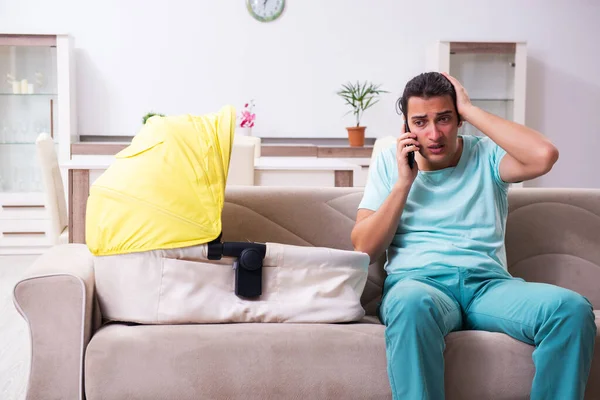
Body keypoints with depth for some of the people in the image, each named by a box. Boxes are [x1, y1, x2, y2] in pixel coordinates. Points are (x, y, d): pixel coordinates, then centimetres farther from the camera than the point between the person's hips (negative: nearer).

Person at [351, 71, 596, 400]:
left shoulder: (486, 155, 11)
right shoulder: (390, 161, 13)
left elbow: (544, 155, -13)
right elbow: (364, 249, 6)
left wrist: (470, 109, -3)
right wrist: (403, 182, -2)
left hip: (488, 282, 2)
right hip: (416, 279, -1)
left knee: (574, 309, -28)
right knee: (413, 305, -41)